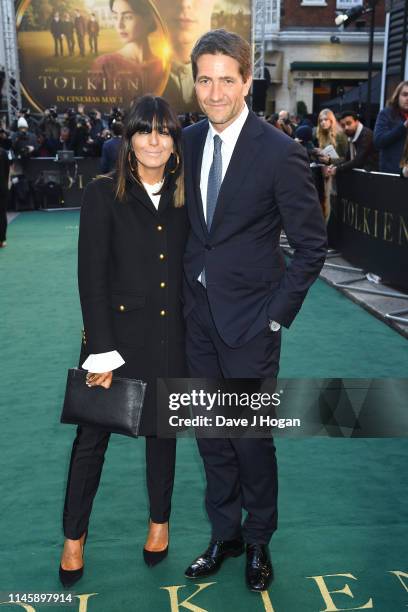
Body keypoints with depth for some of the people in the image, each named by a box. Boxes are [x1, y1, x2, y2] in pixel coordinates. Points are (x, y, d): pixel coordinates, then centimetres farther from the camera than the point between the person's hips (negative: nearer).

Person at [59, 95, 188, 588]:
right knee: (92, 436, 8)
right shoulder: (103, 194, -7)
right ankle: (74, 537, 29)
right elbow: (92, 278, -10)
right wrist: (104, 352, -13)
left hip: (171, 336, 3)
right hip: (117, 332, -2)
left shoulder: (184, 196, 2)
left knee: (163, 431, 17)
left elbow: (193, 269, 6)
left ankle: (159, 522, 39)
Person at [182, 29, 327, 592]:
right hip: (199, 314, 5)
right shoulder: (190, 141, 4)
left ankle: (258, 541, 32)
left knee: (252, 439, 7)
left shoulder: (279, 151, -13)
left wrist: (277, 313, -11)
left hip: (249, 320, -5)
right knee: (210, 435, 16)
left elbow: (312, 245, -9)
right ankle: (224, 534, 36)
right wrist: (188, 285, 7)